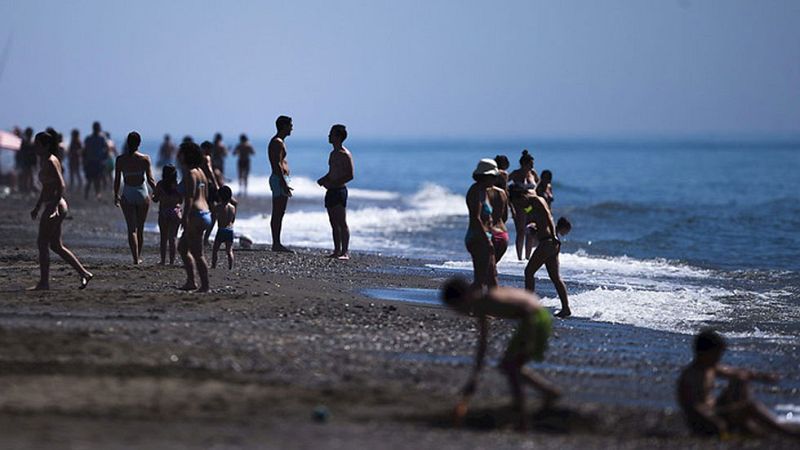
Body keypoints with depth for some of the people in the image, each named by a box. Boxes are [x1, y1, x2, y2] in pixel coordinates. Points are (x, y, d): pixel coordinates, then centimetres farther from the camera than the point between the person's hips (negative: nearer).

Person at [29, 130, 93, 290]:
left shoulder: (51, 162, -14)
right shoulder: (43, 161, 15)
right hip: (52, 206, 10)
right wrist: (37, 207, 25)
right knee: (56, 246, 12)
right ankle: (84, 273, 13)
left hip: (55, 206, -10)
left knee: (42, 243, -5)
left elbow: (61, 185, -22)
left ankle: (44, 282, 0)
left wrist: (54, 206, -27)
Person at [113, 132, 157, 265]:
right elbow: (150, 180, -8)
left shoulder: (120, 159, -5)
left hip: (127, 196, 0)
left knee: (131, 229, 2)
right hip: (142, 194, 0)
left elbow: (117, 180, -1)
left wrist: (116, 196, 11)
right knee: (140, 228, 16)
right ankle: (138, 256, 27)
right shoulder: (145, 159, -8)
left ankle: (136, 258, -9)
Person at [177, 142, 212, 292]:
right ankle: (191, 282, 18)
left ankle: (205, 286, -5)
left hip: (195, 214, -10)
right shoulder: (201, 172, 17)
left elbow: (189, 197, -21)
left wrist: (185, 217, -26)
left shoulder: (190, 173, -12)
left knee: (197, 254, -6)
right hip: (205, 214, 10)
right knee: (182, 247, 19)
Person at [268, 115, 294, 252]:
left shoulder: (279, 142, 19)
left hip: (281, 178, 11)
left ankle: (276, 243, 12)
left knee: (279, 214, 10)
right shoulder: (277, 142, -14)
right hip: (279, 179, -11)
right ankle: (276, 244, -11)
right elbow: (277, 164, -21)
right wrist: (283, 183, -25)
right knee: (278, 214, -10)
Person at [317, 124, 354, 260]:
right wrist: (324, 180, 8)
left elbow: (350, 175, -16)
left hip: (339, 191, -9)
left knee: (342, 223, -10)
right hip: (331, 191, 9)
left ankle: (345, 252, -11)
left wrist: (333, 184, -19)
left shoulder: (345, 155, -11)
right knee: (334, 223, 9)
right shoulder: (333, 154, 16)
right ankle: (337, 251, 12)